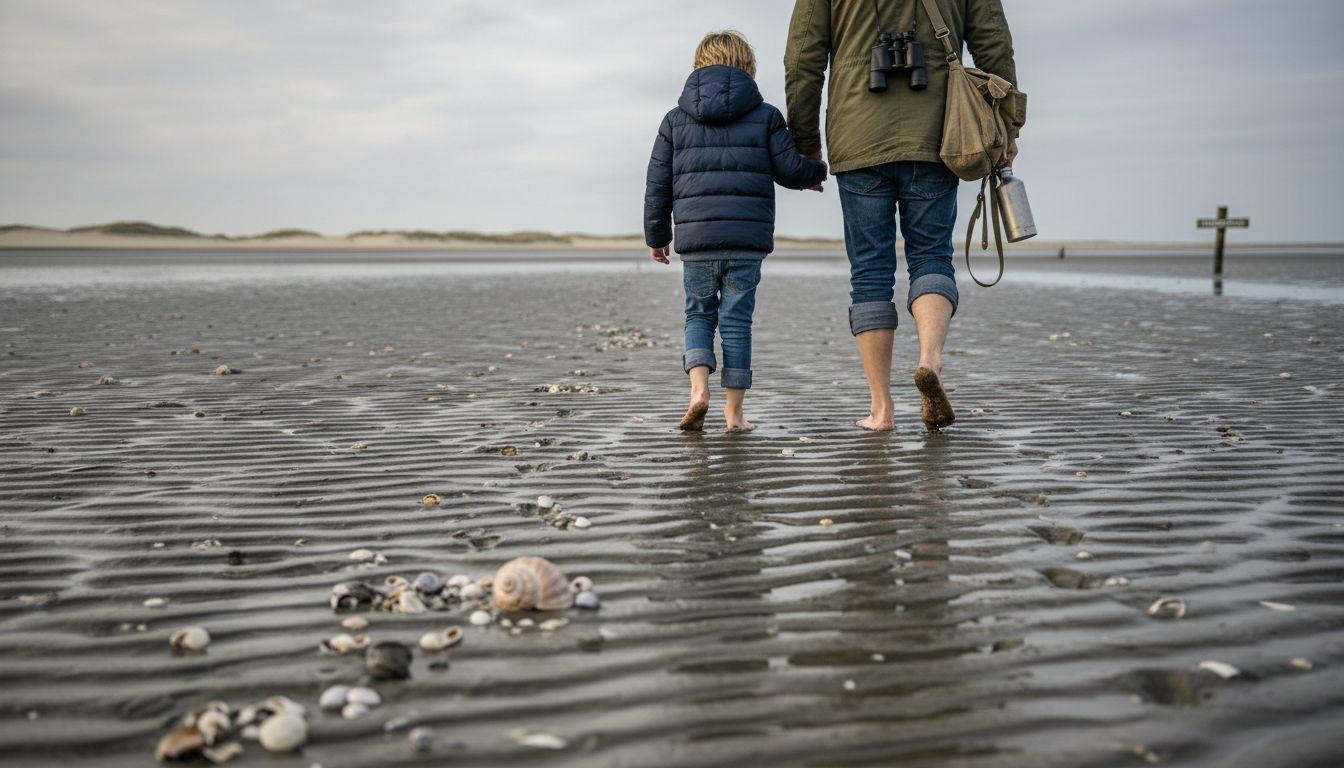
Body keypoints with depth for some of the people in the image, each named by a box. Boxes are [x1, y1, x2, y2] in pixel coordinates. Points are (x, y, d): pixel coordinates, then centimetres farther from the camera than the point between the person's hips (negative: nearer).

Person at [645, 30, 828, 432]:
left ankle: (699, 388, -7)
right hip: (747, 239, -1)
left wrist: (656, 236, 17)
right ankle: (734, 411, 9)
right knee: (737, 320, 6)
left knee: (699, 314, 15)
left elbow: (658, 185, 8)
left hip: (695, 239, 1)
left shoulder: (675, 120, 9)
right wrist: (817, 173, 24)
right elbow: (789, 169, 2)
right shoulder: (765, 117, 5)